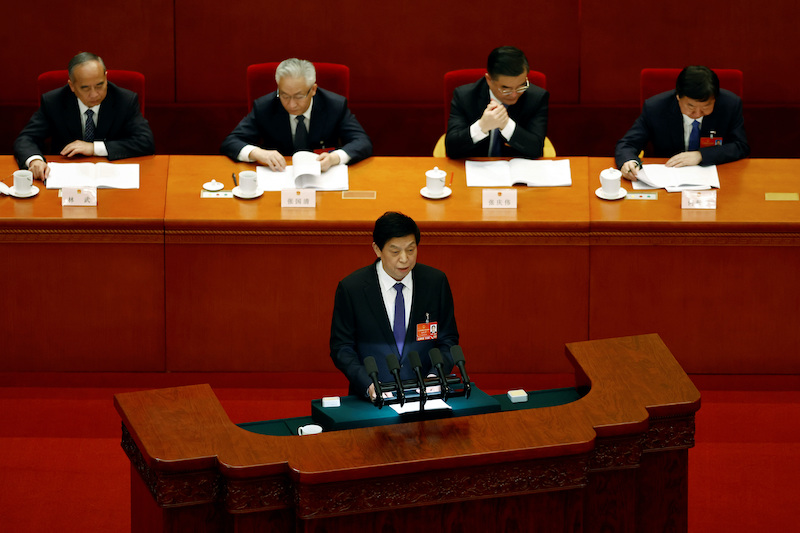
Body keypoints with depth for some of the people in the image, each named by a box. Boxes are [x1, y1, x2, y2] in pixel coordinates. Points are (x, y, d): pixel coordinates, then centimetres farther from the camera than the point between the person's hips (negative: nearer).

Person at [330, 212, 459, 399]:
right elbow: (341, 347, 3)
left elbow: (448, 340, 13)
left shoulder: (436, 282, 7)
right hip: (372, 397, -2)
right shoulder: (351, 288, 1)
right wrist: (367, 384, -13)